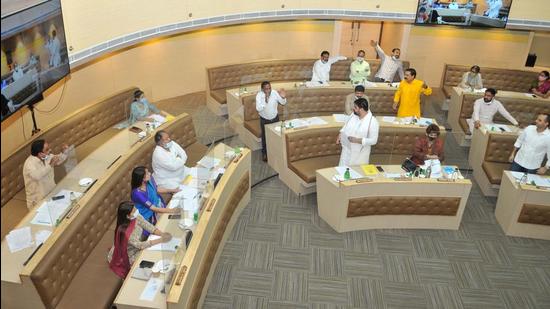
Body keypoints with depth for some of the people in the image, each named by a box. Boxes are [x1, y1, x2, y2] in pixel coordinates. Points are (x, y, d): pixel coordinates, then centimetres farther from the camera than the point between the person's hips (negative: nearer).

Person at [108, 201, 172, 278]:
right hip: (127, 257, -6)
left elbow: (148, 226, -15)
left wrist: (162, 234, -32)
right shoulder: (124, 232, -36)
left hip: (136, 248, 6)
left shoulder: (136, 217, -19)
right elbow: (140, 245, -33)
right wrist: (160, 240, -37)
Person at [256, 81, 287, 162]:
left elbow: (283, 103, -8)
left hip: (275, 118, 2)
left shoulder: (275, 93, -18)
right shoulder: (259, 95, -25)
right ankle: (264, 153, 37)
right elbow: (258, 109, -35)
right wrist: (265, 100, -45)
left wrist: (283, 97, -29)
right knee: (265, 137, 14)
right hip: (264, 120, -2)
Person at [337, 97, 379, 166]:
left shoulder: (372, 121, -21)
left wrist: (357, 140, -26)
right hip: (347, 149, 5)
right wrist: (340, 135, 1)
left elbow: (373, 140, -20)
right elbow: (346, 125, 16)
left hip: (360, 153, -5)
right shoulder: (354, 115, -2)